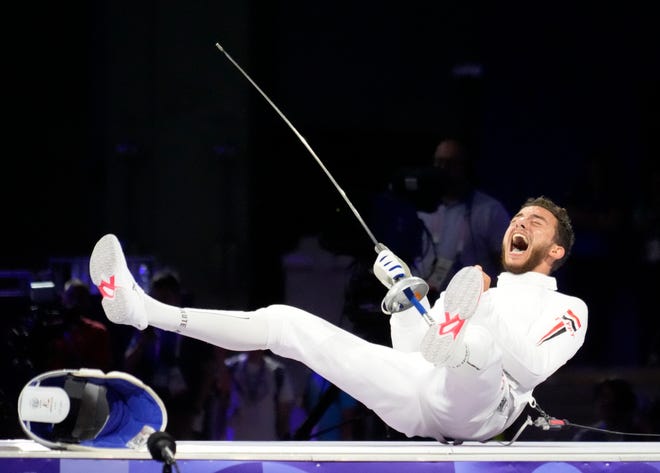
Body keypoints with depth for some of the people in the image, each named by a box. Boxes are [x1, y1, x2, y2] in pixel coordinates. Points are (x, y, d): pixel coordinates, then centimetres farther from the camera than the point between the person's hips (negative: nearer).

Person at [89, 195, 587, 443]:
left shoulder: (568, 308, 18)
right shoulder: (480, 291, 36)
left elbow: (529, 371, -3)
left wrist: (483, 306, -10)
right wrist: (406, 296, 12)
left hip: (478, 408, -6)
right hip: (416, 403, 6)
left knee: (477, 339, -40)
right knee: (286, 322, 0)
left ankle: (457, 338, -79)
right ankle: (141, 309, -5)